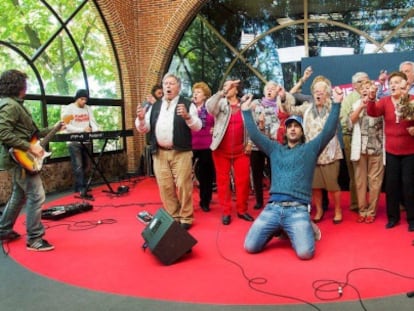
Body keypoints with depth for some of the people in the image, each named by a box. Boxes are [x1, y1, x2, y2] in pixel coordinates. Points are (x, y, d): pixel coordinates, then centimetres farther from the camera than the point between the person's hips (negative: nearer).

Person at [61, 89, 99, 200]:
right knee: (78, 167, -8)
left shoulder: (88, 109, 12)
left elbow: (93, 122, 7)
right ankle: (83, 191, -9)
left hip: (86, 141, 6)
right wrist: (82, 129, -22)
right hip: (74, 142, -6)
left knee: (86, 166, 8)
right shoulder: (68, 109, -4)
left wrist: (97, 131, -15)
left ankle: (79, 188, 20)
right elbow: (67, 126, -13)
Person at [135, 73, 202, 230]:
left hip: (180, 152, -4)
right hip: (160, 153, 4)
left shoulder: (187, 104, 3)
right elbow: (144, 129, 12)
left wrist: (187, 116, -24)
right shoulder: (155, 106, 15)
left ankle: (186, 218, 9)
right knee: (165, 186, 6)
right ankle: (173, 217, 19)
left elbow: (197, 126, -6)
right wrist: (141, 118, -8)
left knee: (183, 185, -4)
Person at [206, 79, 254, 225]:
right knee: (223, 180, 5)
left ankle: (242, 210, 18)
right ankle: (226, 212, 15)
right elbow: (209, 106, -19)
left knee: (243, 180, 4)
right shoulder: (221, 104, 2)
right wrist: (223, 91, -28)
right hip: (221, 150, 0)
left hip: (240, 150, 1)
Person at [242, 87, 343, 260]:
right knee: (250, 247, -10)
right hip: (272, 207, 3)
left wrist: (336, 104, -8)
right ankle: (278, 229, 20)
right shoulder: (275, 149, 20)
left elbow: (328, 131, 1)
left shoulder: (310, 148, 12)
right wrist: (247, 111, 11)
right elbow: (255, 135, 16)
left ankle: (299, 230, 14)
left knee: (305, 252, -23)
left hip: (297, 209, -3)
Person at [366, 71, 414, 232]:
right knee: (391, 184, 8)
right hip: (391, 151, 3)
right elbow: (372, 112, -18)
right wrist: (371, 98, -35)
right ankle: (393, 216, 22)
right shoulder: (385, 101, -1)